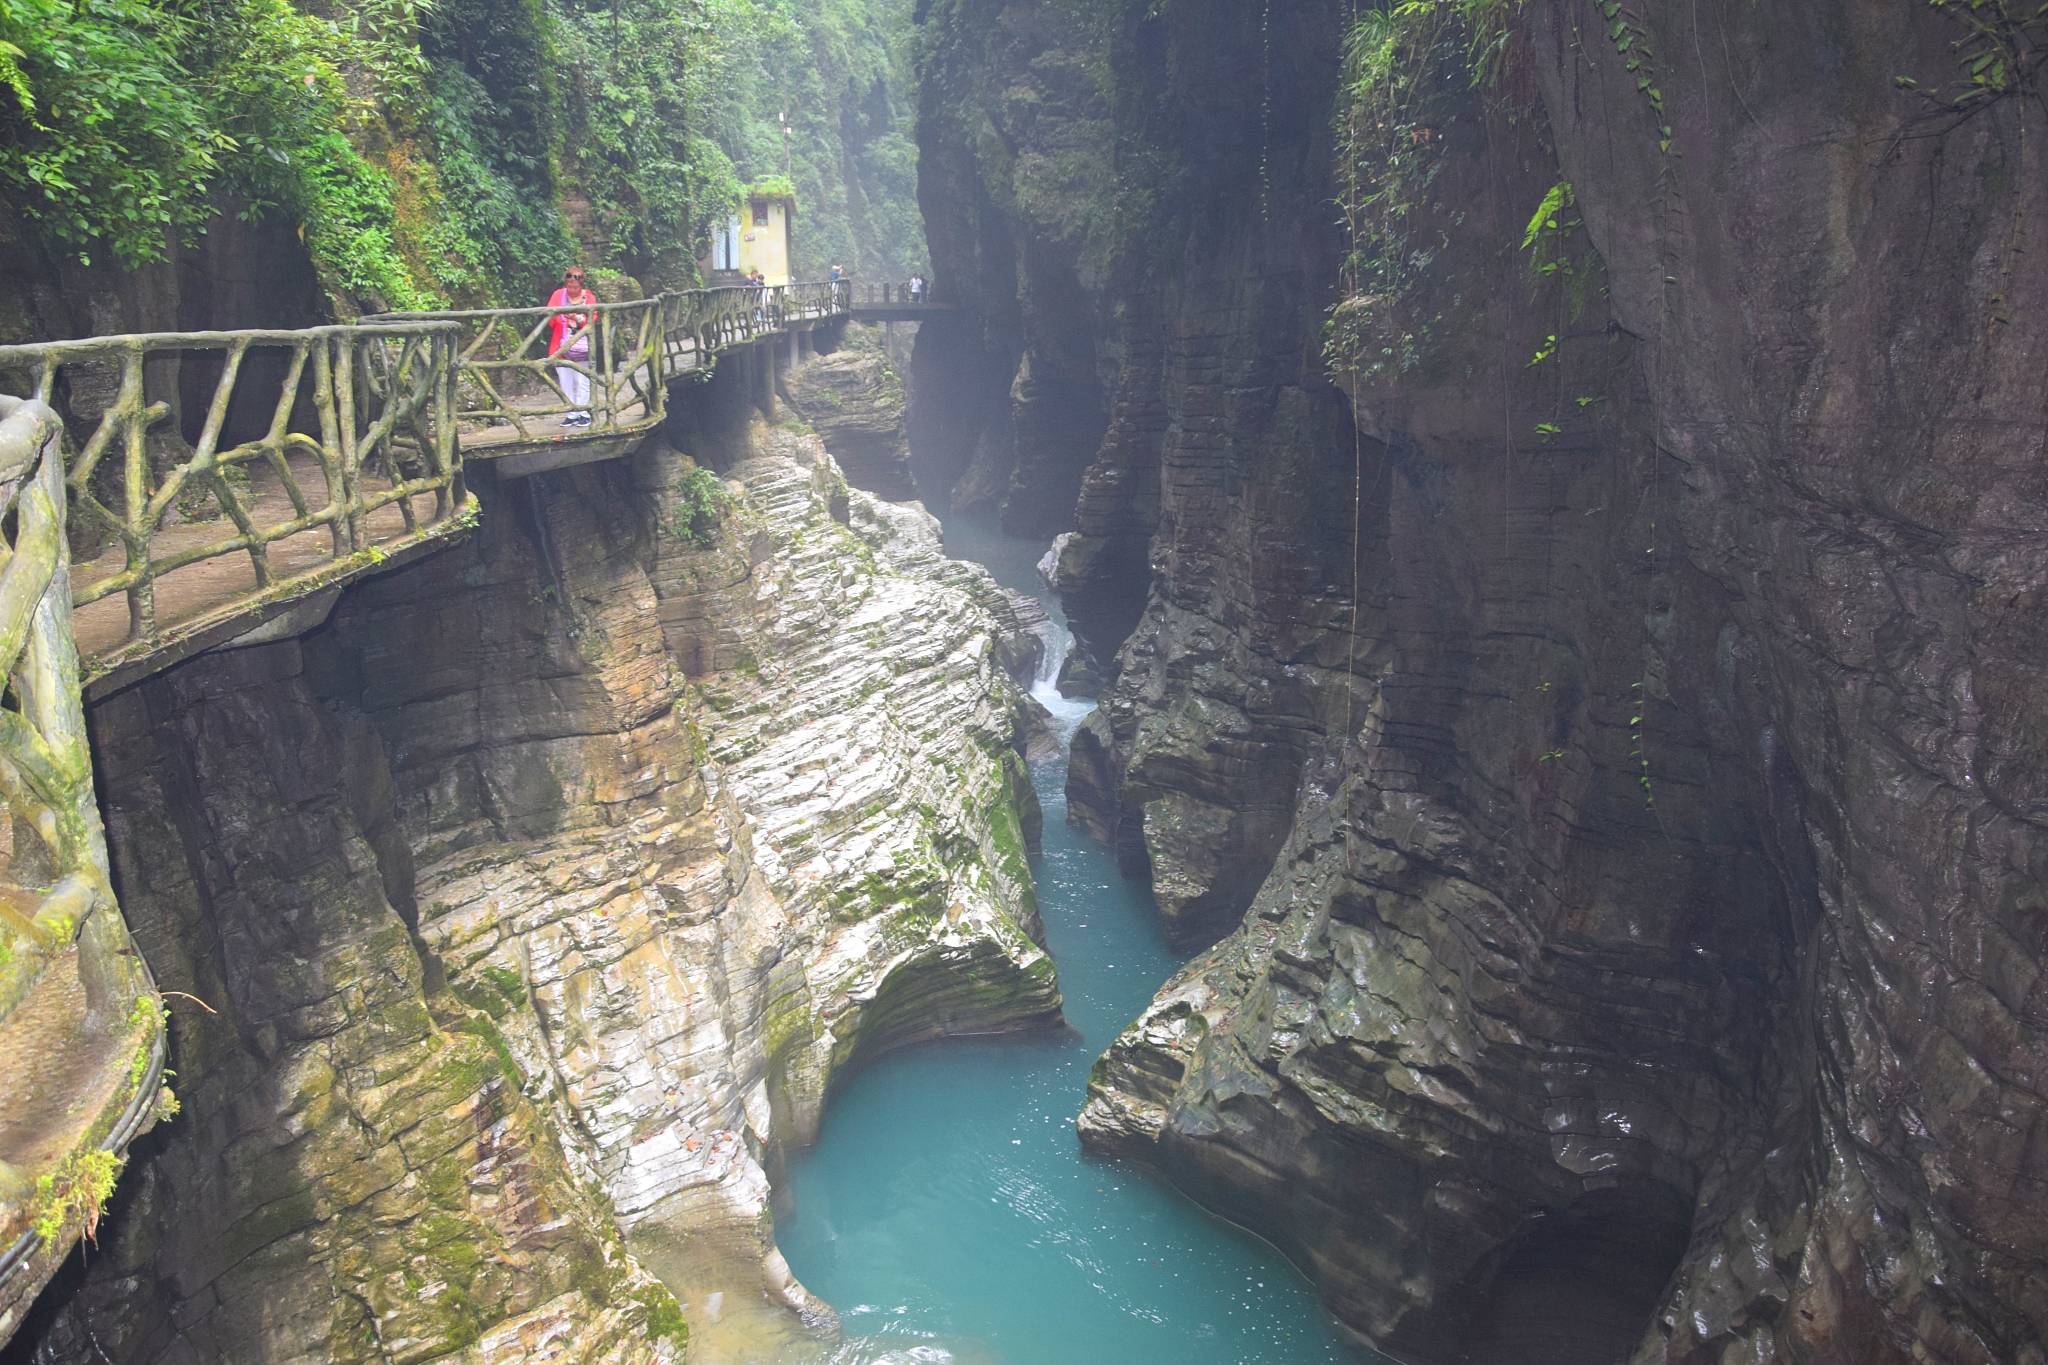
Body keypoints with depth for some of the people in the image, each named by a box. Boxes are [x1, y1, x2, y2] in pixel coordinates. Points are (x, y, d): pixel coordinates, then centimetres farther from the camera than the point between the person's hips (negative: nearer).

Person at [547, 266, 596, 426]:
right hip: (562, 347, 2)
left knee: (582, 381, -1)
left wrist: (578, 319, -23)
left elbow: (591, 322, -5)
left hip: (582, 347, -2)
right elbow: (549, 319, 2)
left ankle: (583, 413, 6)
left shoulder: (589, 297, 3)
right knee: (566, 382, 4)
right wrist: (554, 315, -21)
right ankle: (571, 414, 9)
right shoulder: (558, 295, 5)